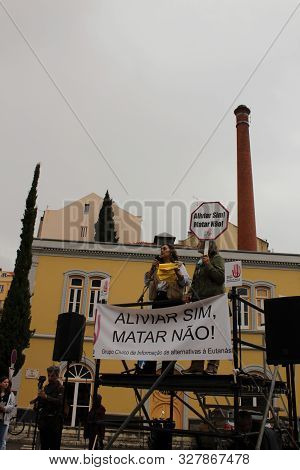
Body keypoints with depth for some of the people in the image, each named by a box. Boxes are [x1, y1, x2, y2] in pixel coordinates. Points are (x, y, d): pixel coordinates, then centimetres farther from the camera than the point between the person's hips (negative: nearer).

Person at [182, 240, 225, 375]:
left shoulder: (217, 259, 3)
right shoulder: (200, 262, 23)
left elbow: (220, 277, -10)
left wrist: (208, 265, -15)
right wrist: (190, 293, 10)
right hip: (199, 301, 7)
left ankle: (213, 365, -4)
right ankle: (197, 365, 7)